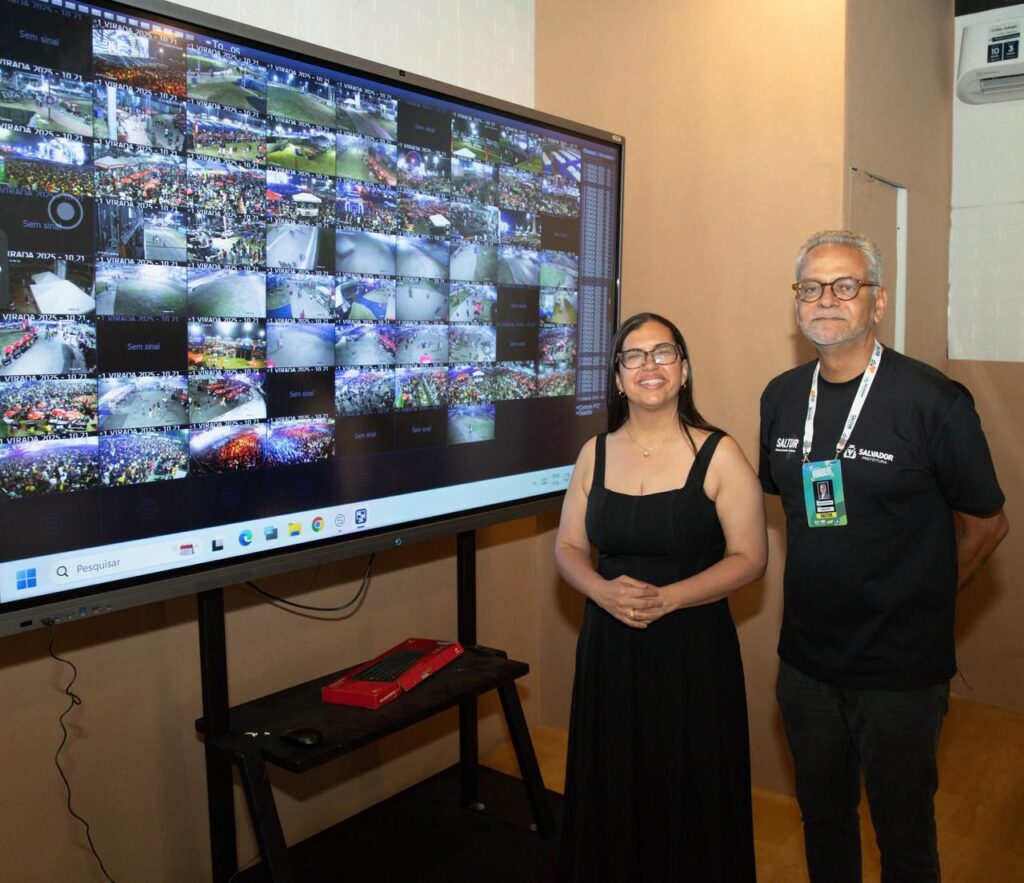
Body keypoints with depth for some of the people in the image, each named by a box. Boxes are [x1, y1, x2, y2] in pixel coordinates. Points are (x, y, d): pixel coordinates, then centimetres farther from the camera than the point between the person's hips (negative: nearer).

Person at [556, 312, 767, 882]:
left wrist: (665, 598, -19)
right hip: (609, 647, 3)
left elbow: (750, 558, -8)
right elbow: (568, 548, 7)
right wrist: (604, 591, -13)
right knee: (612, 788, 14)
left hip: (693, 648, -3)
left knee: (690, 797, 8)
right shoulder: (596, 454, 4)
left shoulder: (718, 455, -7)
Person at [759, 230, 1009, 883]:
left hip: (901, 670, -4)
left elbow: (988, 523, -5)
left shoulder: (934, 401, -16)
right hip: (806, 659, 5)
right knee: (823, 815, 22)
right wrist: (827, 592, 12)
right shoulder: (782, 398, 1)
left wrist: (917, 604, 2)